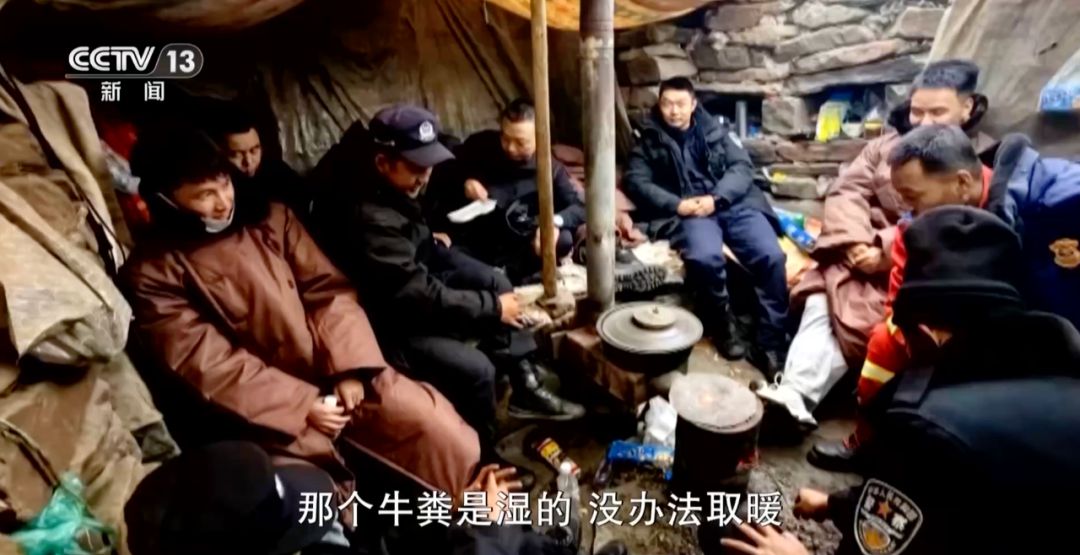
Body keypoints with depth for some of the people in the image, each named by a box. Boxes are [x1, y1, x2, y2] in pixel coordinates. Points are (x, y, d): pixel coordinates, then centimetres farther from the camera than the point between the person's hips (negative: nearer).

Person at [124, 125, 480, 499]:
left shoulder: (271, 218, 8)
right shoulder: (153, 273, -1)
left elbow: (328, 290, 3)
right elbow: (209, 365, -9)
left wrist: (349, 369, -10)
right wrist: (302, 404, -15)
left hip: (340, 373, 3)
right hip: (271, 408, -2)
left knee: (445, 433, -9)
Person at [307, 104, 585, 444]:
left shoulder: (392, 183, -6)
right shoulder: (368, 219, -34)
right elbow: (422, 298, -30)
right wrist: (493, 307, -21)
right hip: (385, 319, -10)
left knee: (496, 284, 2)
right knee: (476, 368, -22)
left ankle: (525, 388, 11)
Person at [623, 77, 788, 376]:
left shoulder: (714, 131, 22)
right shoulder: (649, 143, 18)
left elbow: (742, 167, 10)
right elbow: (636, 182, 3)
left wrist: (716, 198, -10)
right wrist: (677, 205, -13)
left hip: (732, 204, 2)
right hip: (688, 212, -2)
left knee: (772, 256, -24)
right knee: (706, 256, -35)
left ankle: (771, 345, -14)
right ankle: (723, 321, -7)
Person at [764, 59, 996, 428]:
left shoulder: (984, 162, 0)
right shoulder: (888, 144, 15)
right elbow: (847, 190, 2)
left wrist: (884, 252, -22)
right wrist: (855, 242, -15)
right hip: (863, 254, 4)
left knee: (858, 317, -27)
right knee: (822, 301, -24)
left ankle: (802, 396, -28)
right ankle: (795, 390, -32)